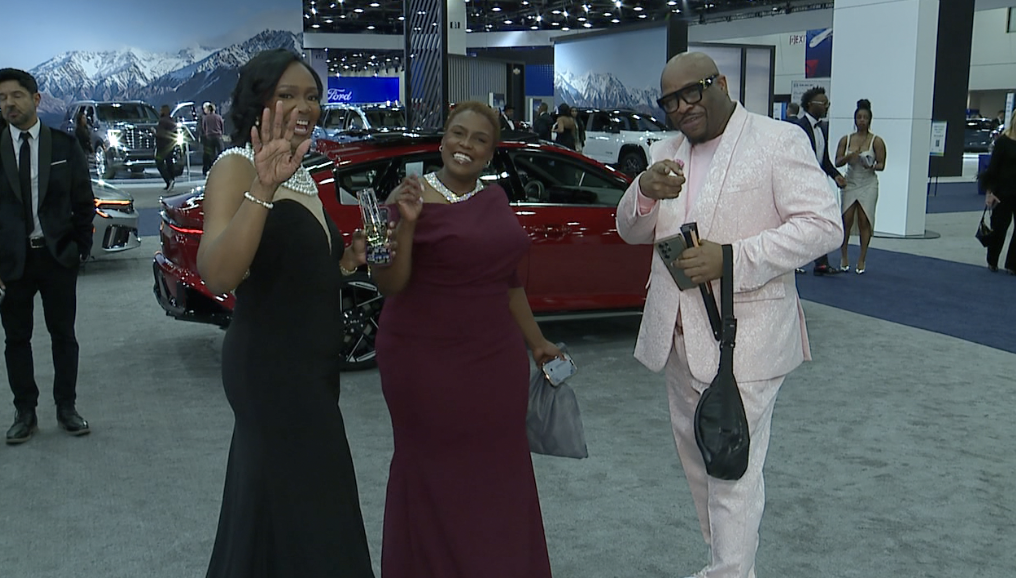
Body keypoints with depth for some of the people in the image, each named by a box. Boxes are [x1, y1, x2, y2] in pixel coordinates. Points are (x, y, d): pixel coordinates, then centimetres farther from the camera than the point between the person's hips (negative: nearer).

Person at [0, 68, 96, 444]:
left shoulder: (64, 146, 0)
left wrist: (81, 248, -1)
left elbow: (83, 202, 5)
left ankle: (66, 408, 21)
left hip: (58, 257, 0)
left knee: (64, 335, 9)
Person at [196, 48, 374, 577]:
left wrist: (347, 259, 4)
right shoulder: (236, 167, -14)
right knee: (307, 518, 0)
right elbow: (218, 277, -31)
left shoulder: (303, 177, 12)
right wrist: (262, 189, -43)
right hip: (270, 367, -8)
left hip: (310, 365, 9)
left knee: (273, 506, 20)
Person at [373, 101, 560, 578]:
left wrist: (536, 341, 20)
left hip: (496, 359, 5)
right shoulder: (413, 198, -8)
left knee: (497, 473, 11)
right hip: (427, 363, -5)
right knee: (435, 476, 6)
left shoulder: (495, 199, 10)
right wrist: (406, 223, -26)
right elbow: (389, 283, -13)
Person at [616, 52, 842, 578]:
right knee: (695, 456, 18)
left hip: (744, 336, -7)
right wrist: (644, 192, -12)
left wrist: (732, 258, -24)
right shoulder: (666, 152, 13)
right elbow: (632, 233, 12)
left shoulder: (779, 141, -7)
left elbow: (822, 225, -14)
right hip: (679, 333, 7)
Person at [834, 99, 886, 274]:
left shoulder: (876, 141, -3)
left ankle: (862, 259, 5)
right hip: (850, 183, 2)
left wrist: (872, 166, -24)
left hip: (868, 184, -2)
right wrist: (849, 156, -19)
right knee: (846, 220, -3)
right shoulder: (845, 140, 4)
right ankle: (844, 256, 11)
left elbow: (882, 165, -3)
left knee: (864, 221, -2)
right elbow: (837, 162, 0)